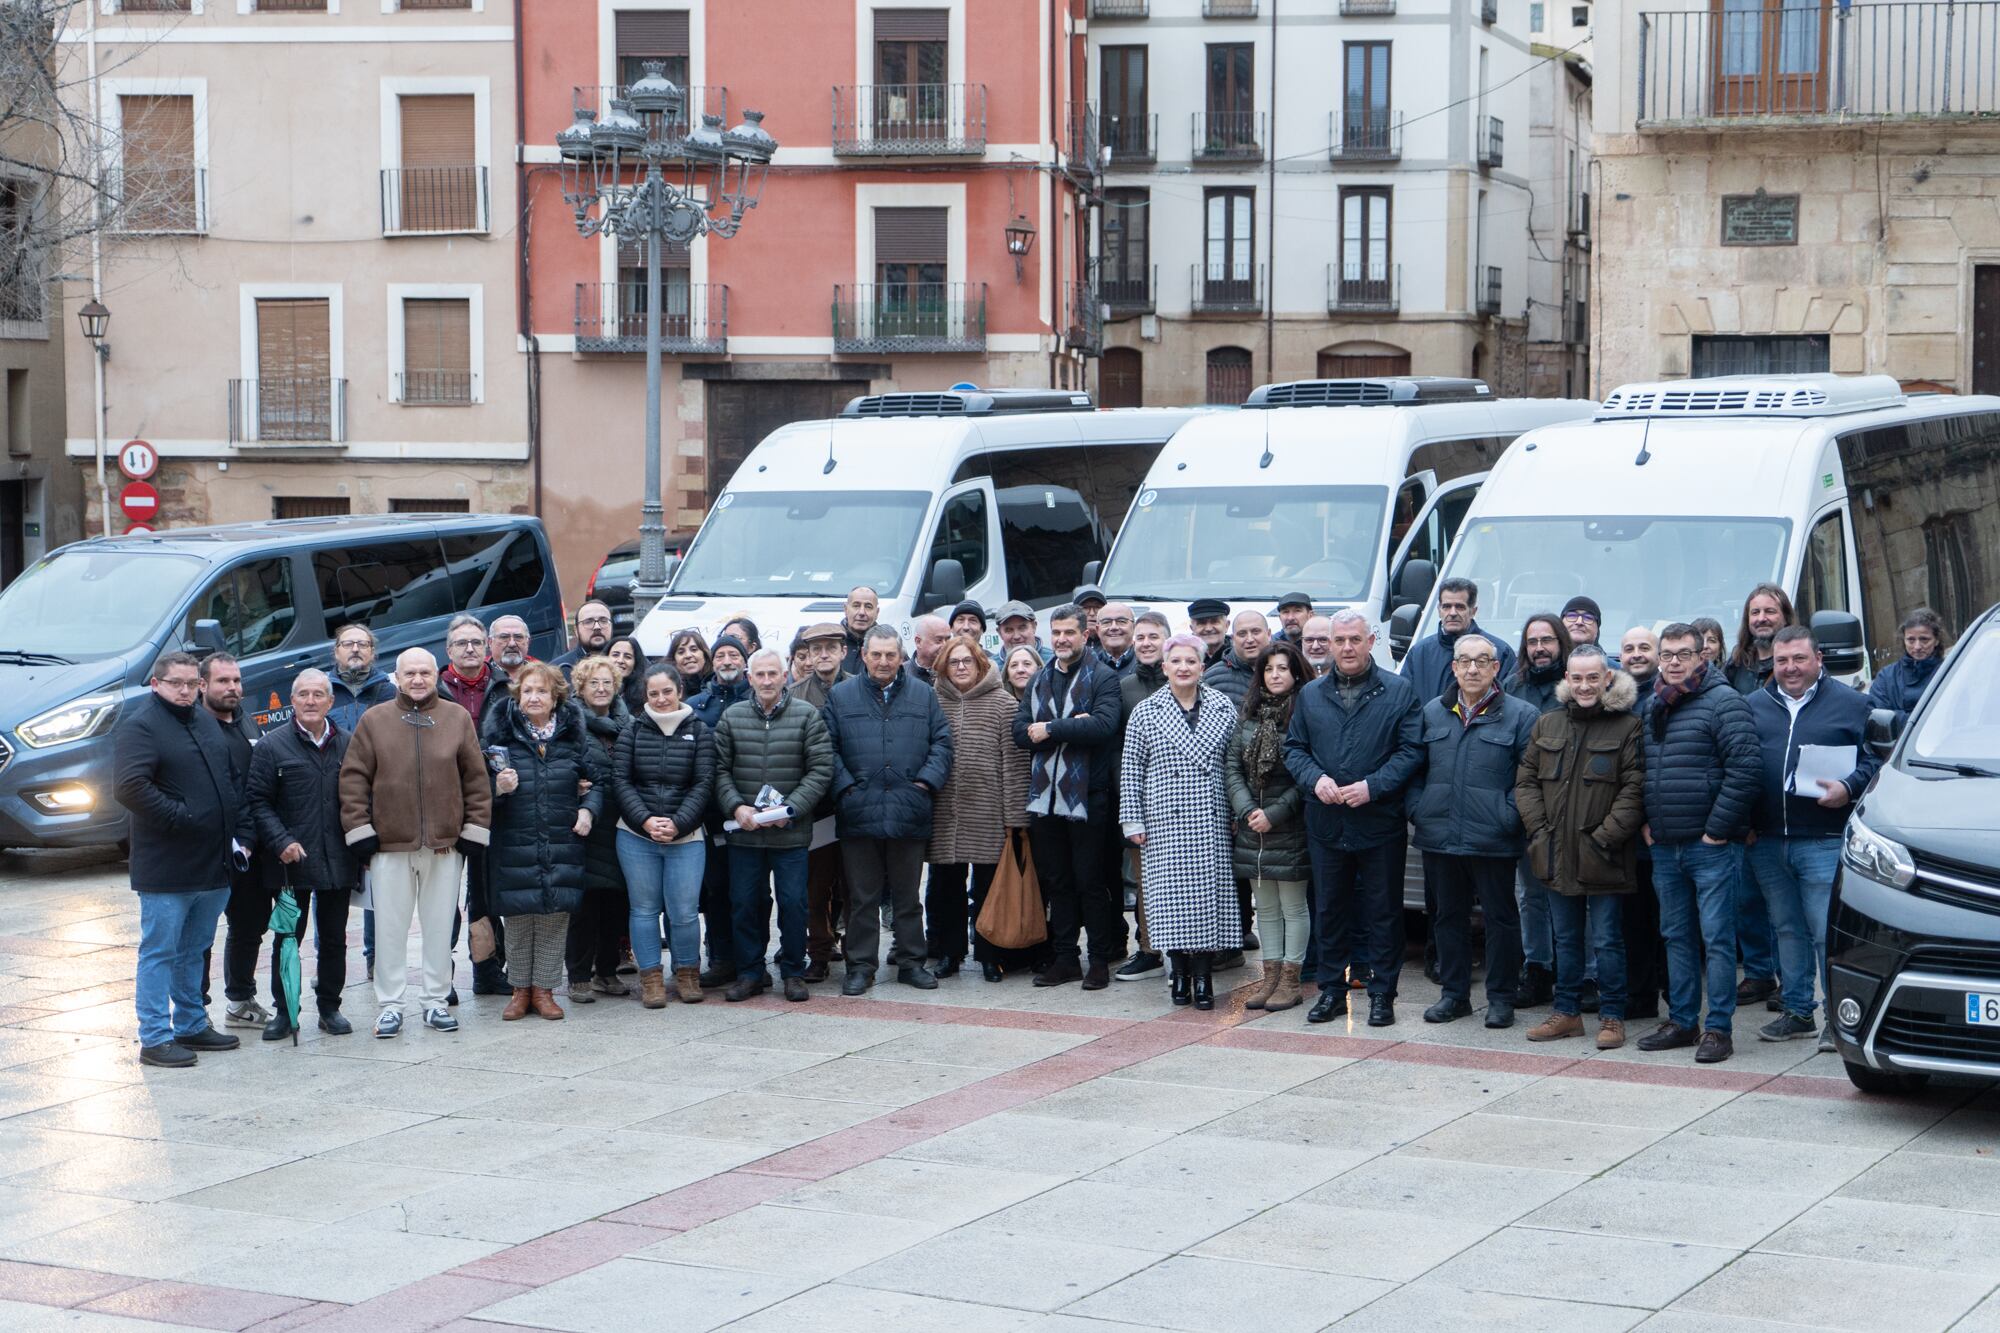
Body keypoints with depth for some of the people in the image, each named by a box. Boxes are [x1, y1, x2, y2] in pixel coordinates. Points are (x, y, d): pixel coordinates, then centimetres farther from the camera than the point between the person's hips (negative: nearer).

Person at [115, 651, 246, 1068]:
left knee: (194, 951, 17)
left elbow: (231, 778, 25)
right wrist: (180, 818, -21)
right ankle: (155, 1038, 1)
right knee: (159, 952, -2)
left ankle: (191, 1025, 28)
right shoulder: (139, 725, -10)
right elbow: (129, 786, -22)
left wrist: (236, 829, 14)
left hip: (214, 863, 8)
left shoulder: (206, 721, 16)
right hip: (166, 867, -8)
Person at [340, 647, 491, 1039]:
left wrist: (473, 830, 2)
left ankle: (435, 1001, 18)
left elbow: (476, 778, 7)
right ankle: (389, 1005, 11)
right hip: (389, 845, -1)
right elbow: (353, 778, 2)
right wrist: (360, 832, -4)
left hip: (445, 845, 1)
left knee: (440, 928, 8)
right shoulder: (374, 720, 3)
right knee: (391, 929, 3)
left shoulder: (458, 719, 5)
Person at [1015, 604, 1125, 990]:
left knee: (1090, 881, -1)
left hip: (1086, 795, -5)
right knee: (1056, 882, 10)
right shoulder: (1039, 680, 15)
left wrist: (1050, 729, -15)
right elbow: (1021, 732, 3)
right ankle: (1064, 958, 17)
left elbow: (1104, 725, -20)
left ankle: (1101, 960, 6)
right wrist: (1071, 728, -13)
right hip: (1045, 794, 5)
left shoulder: (1102, 678, -2)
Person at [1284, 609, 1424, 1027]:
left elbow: (1412, 750, -5)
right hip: (1325, 824, 3)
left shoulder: (1399, 691, 0)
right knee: (1329, 910, 10)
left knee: (1383, 911, 3)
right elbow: (1294, 748, 11)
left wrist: (1372, 786, -16)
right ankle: (1331, 990, 20)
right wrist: (1315, 779, -9)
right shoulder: (1310, 695, 10)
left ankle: (1382, 994, 11)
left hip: (1380, 823, -3)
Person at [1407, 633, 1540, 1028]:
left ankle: (1501, 998, 13)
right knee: (1449, 917, 12)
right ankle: (1454, 993, 22)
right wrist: (1416, 808, 3)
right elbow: (1416, 768, 16)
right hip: (1439, 837, 4)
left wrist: (1510, 816, -12)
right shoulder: (1432, 712, 11)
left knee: (1500, 917, 3)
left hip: (1493, 842, -4)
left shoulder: (1521, 714, -1)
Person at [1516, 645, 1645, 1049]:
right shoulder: (1548, 724, 9)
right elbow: (1526, 780, 11)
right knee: (1566, 939, 15)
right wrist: (1538, 828, 0)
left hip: (1603, 859, -5)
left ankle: (1612, 1016, 9)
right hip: (1557, 856, 5)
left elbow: (1634, 788, -10)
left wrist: (1605, 836, -15)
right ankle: (1567, 1012, 24)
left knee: (1607, 940, 0)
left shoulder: (1627, 726, -6)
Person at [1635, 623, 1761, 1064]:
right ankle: (1681, 1022, 21)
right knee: (1677, 937, 13)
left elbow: (1743, 771, -16)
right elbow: (1641, 773, 24)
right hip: (1664, 846, 7)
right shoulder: (1653, 707, 15)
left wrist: (1717, 829, -16)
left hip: (1711, 846, -7)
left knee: (1717, 938, -4)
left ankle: (1719, 1029, -1)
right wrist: (1645, 822, 12)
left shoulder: (1723, 702, -8)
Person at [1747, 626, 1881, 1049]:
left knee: (1828, 933, -6)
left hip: (1824, 843, -4)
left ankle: (1839, 1017, 1)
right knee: (1787, 931, 13)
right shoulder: (1753, 706, 13)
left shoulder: (1850, 705, 4)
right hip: (1768, 843, 5)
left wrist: (1849, 788, -17)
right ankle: (1797, 1011, 22)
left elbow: (1875, 759, 1)